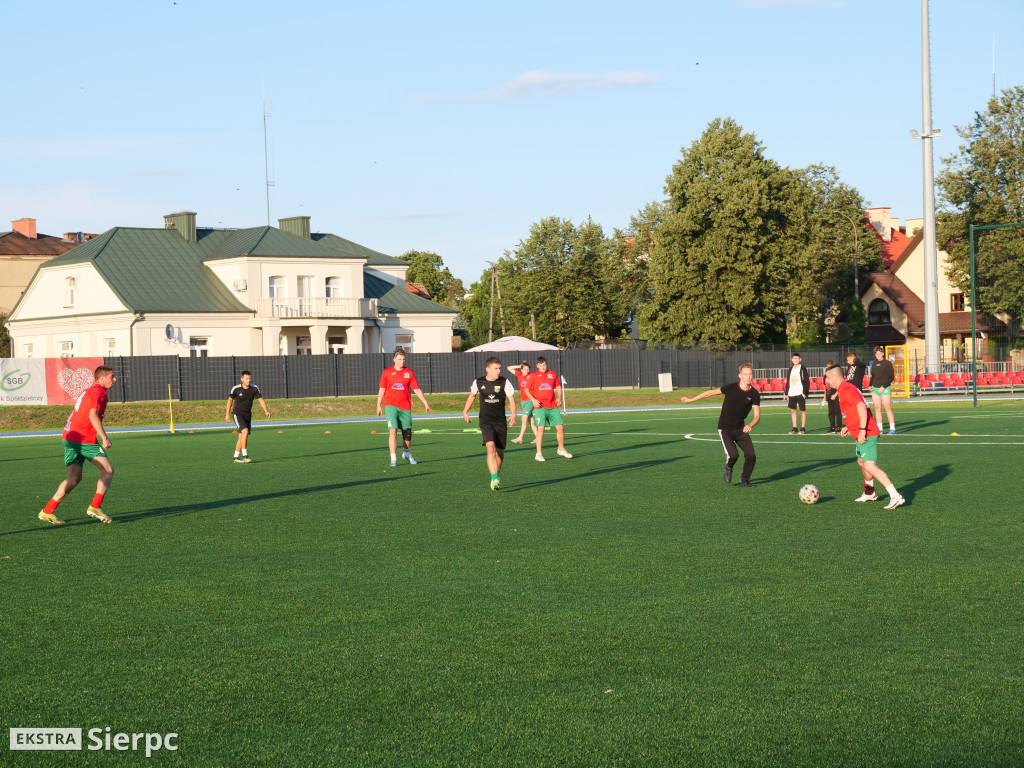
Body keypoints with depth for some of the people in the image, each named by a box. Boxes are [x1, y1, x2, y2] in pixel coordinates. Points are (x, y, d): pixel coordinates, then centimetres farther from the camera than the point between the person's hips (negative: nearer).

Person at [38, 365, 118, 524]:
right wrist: (104, 437, -21)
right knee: (108, 470, 2)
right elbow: (93, 415, -20)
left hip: (69, 436, 9)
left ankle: (47, 511, 2)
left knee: (74, 478, 8)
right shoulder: (99, 392, -6)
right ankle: (95, 507, -6)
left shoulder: (86, 392, 23)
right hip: (85, 438, -9)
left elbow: (72, 416, 25)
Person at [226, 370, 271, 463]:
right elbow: (230, 399, 4)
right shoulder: (236, 388, -11)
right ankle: (244, 455, -23)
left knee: (241, 437, 6)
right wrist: (227, 414, 8)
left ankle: (236, 457, 18)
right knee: (245, 431, -24)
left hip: (247, 415, 4)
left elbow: (261, 400, -10)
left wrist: (266, 411, -26)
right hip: (237, 413, -4)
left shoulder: (254, 388, -6)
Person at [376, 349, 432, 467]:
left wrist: (425, 403, 2)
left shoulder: (409, 372, 5)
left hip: (405, 406, 2)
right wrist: (378, 406, 7)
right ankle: (393, 459, -14)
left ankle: (407, 453, 34)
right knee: (393, 431, -15)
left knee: (407, 432, 7)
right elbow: (381, 390, 8)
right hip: (390, 405, -2)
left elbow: (417, 389, 7)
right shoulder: (387, 372, 2)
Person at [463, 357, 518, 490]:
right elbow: (472, 395, 19)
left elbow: (511, 398, -10)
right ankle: (495, 479, -28)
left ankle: (497, 474, 38)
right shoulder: (478, 382, -1)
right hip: (485, 422, -1)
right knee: (491, 447, -22)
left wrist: (514, 414, -27)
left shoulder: (504, 382, -4)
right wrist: (465, 412, 27)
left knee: (499, 451, 10)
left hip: (500, 422, 1)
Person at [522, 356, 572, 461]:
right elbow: (527, 390, 1)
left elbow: (558, 387, 21)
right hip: (540, 406, -4)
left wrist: (559, 398, 4)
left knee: (560, 427, 4)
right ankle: (538, 454, -11)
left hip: (553, 406, 4)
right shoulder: (532, 376, 3)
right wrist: (533, 400, -15)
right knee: (541, 428, -13)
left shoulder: (552, 374, 14)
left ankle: (561, 449, 26)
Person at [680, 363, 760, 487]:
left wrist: (750, 426, -28)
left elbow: (757, 416, -5)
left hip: (740, 429, 3)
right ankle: (728, 468, 14)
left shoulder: (754, 394, -6)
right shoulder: (731, 388, -13)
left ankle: (744, 480, 20)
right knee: (733, 455, -23)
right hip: (725, 429, -3)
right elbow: (711, 392, 1)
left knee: (751, 456, -8)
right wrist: (691, 399, 9)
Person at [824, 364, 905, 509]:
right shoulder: (846, 388, 18)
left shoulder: (846, 389, -14)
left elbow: (861, 406, -24)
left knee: (870, 466, -18)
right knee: (861, 463, 26)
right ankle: (869, 493, 45)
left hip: (867, 435, -11)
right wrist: (848, 427, 24)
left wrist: (862, 430, -27)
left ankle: (895, 496, -24)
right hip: (863, 435, 11)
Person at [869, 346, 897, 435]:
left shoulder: (887, 363, -3)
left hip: (885, 388, -6)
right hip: (875, 388, 6)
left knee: (888, 408, -9)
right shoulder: (874, 364, 15)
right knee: (877, 409, 4)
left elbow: (891, 377, -6)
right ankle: (879, 429, 7)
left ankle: (892, 429, -9)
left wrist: (883, 387, -13)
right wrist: (870, 385, 6)